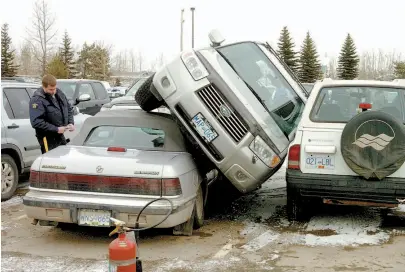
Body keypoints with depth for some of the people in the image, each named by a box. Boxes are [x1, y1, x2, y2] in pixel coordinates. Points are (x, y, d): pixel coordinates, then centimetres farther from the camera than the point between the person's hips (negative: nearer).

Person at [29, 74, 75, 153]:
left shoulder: (59, 93, 6)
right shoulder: (37, 100, -18)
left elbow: (69, 108, 19)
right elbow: (36, 122, -24)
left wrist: (71, 123, 1)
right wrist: (56, 129, -23)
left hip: (60, 136, 8)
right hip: (48, 139, -8)